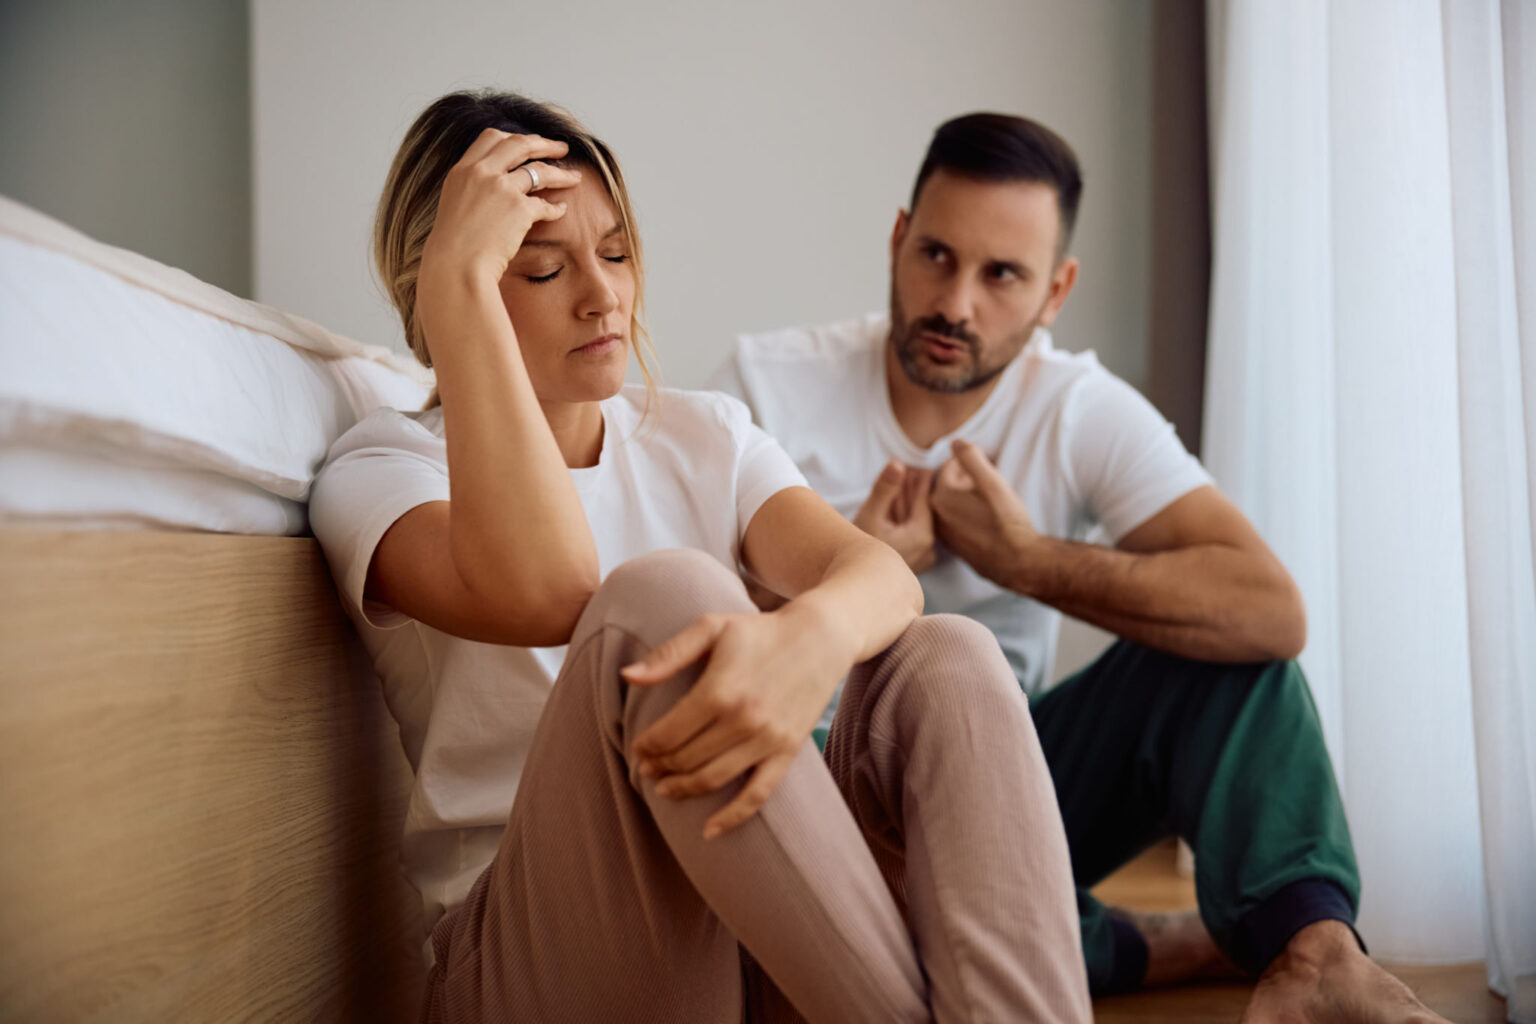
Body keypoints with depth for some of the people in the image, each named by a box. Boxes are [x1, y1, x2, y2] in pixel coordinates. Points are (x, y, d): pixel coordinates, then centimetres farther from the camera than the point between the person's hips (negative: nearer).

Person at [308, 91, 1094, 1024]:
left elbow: (881, 574, -8)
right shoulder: (381, 467, 1)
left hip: (757, 930, 4)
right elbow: (545, 592, -24)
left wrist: (809, 637, -33)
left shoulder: (706, 440, 14)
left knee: (946, 657, -22)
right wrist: (461, 279, -18)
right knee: (661, 594, -29)